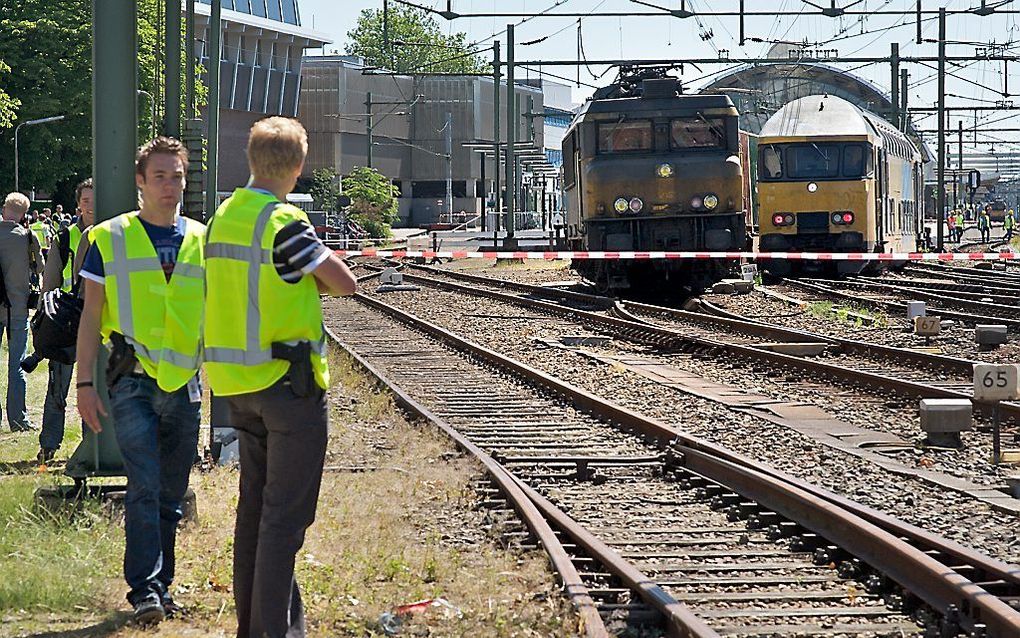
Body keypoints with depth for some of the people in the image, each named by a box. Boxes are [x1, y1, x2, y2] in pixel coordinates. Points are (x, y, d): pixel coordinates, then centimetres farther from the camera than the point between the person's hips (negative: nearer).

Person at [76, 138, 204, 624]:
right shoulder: (109, 239, 3)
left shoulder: (201, 240, 11)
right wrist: (85, 383, -1)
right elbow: (91, 316, 5)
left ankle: (161, 585, 18)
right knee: (144, 488, -14)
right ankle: (144, 589, -15)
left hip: (184, 383, 3)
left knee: (170, 495, 8)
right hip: (133, 380, -3)